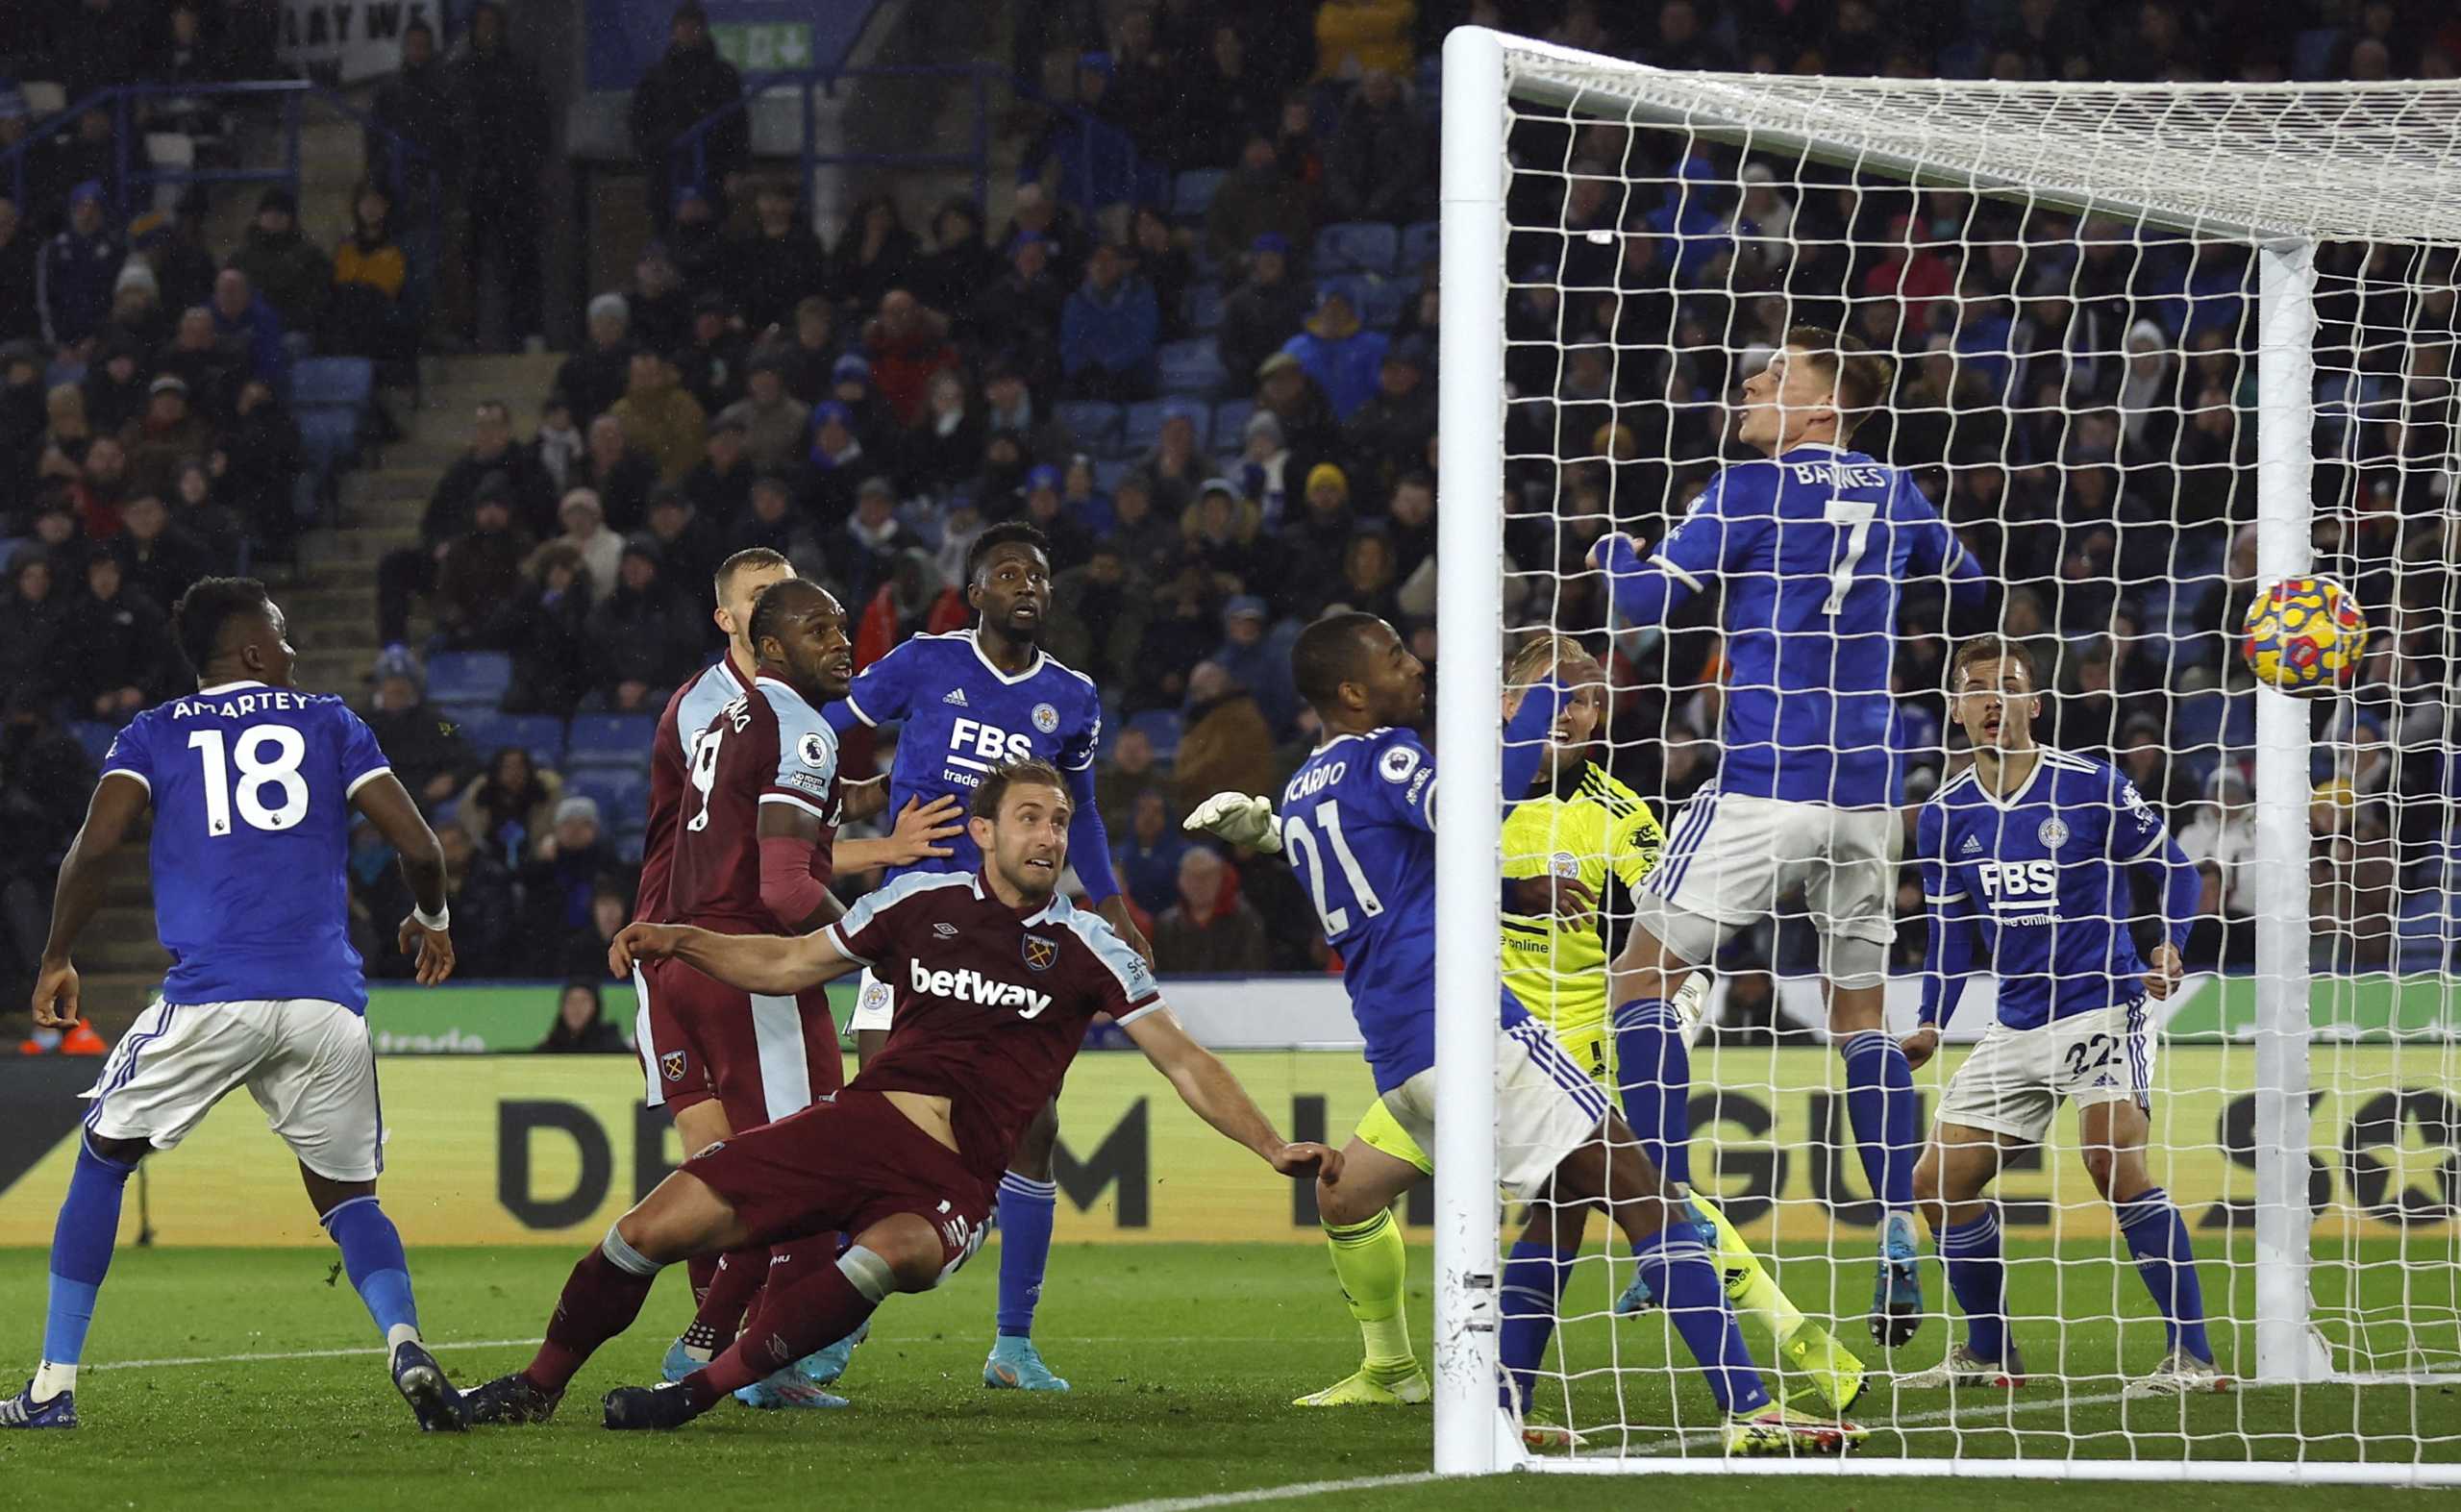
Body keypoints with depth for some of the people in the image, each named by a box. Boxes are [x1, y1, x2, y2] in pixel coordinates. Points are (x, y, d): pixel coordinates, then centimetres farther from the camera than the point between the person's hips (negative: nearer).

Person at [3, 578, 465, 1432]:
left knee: (104, 1160, 19)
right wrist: (432, 920, 28)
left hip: (208, 999, -1)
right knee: (348, 1195, 16)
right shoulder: (328, 724, 15)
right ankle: (406, 1348, -13)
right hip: (326, 1003, 1)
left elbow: (96, 845, -4)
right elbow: (418, 846, 7)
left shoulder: (154, 735, 12)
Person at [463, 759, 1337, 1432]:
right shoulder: (921, 903, 10)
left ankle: (698, 1394, -36)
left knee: (895, 1255, -39)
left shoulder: (1086, 950, 4)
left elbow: (1186, 1065, 6)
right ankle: (535, 1388, 7)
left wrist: (1275, 1149, -5)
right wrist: (680, 942, 5)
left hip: (953, 1180, -2)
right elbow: (788, 966, 20)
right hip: (861, 1123, 2)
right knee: (658, 1227, -12)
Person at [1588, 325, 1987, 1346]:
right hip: (1865, 788, 6)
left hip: (1764, 782, -6)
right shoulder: (1891, 493, 11)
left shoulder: (1754, 491, -6)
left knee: (1644, 976, 2)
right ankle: (1898, 1252, 3)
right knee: (1860, 1009, 13)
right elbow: (1965, 583, 28)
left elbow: (1645, 602, -9)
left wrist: (1613, 551, 12)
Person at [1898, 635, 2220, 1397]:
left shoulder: (2091, 786, -6)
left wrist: (2170, 945, -16)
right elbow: (1951, 930, 12)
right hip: (2016, 1024, 6)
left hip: (2104, 1008, -6)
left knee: (2113, 1163, -26)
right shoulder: (1944, 813, 6)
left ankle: (2192, 1356, -22)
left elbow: (2174, 868, 2)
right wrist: (1932, 1025, -1)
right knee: (1939, 1183, 3)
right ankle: (1988, 1354, 21)